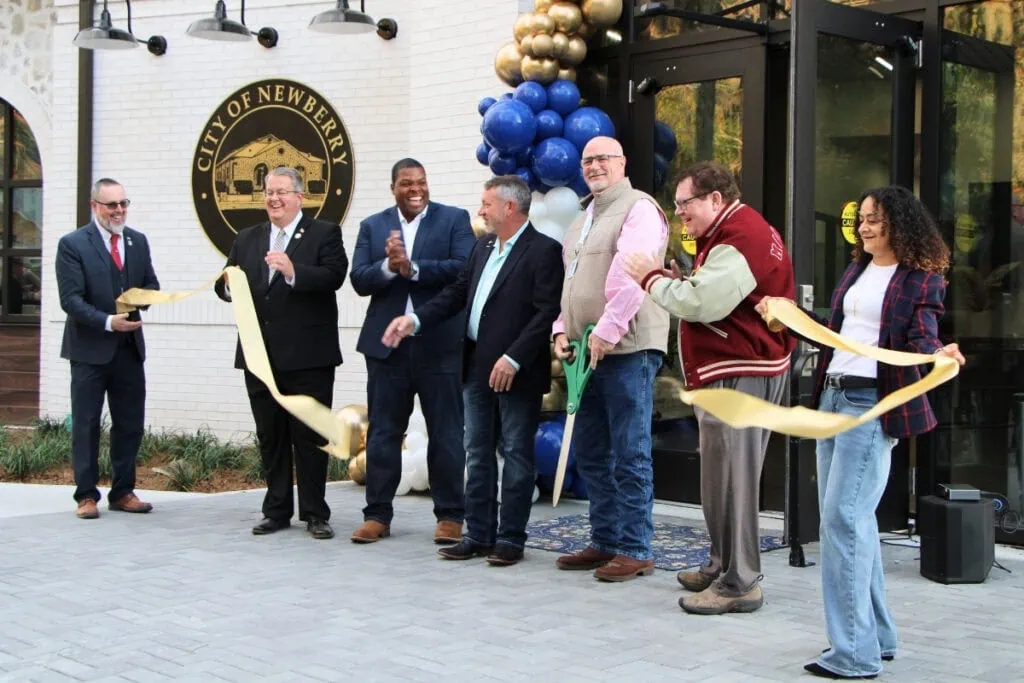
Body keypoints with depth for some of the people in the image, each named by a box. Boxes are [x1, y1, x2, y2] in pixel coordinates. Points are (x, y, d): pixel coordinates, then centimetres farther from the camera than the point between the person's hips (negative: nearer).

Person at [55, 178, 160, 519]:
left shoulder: (138, 241, 10)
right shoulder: (72, 244, -6)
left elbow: (151, 285, 14)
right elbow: (71, 299, -12)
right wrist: (108, 322, -23)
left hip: (129, 347, 5)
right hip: (90, 349, -5)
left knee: (131, 424, 9)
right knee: (86, 425, 3)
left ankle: (123, 492, 20)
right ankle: (86, 495, 12)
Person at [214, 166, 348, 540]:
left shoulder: (324, 234, 0)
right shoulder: (247, 239, 16)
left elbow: (334, 276, -16)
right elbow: (225, 283, 9)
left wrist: (293, 272, -31)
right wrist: (229, 286, -15)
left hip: (307, 356, -5)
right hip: (260, 356, 5)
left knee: (310, 437, 1)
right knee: (270, 438, 11)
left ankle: (315, 513, 9)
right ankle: (277, 510, 20)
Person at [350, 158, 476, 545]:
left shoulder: (455, 219, 2)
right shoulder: (372, 226, 11)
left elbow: (464, 267, -12)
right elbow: (359, 281, 1)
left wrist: (413, 267, -18)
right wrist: (388, 266, -17)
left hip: (440, 344, -2)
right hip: (386, 343, 3)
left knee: (446, 433, 4)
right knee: (383, 432, 7)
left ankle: (450, 515, 13)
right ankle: (377, 514, 17)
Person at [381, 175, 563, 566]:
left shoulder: (544, 251, -11)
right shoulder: (483, 247, 14)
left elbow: (548, 313, -17)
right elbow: (458, 293, 16)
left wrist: (513, 359, -22)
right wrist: (415, 320, 4)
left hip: (515, 371, -8)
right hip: (477, 368, 8)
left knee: (516, 454, 2)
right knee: (478, 454, 12)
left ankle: (510, 539, 9)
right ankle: (479, 534, 21)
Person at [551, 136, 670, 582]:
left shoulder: (638, 208, -6)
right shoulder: (583, 219, 23)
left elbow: (633, 277, -18)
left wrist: (606, 332, -21)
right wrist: (562, 329, 11)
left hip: (626, 348, -9)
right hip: (587, 351, 9)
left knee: (630, 454, -5)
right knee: (590, 451, 12)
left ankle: (635, 550, 1)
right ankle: (605, 541, 22)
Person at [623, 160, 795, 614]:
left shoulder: (739, 239, -17)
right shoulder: (735, 231, 20)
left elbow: (701, 303, -24)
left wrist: (653, 278, -9)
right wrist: (677, 281, 4)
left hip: (741, 375, -11)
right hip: (730, 371, 11)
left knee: (730, 477, -7)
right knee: (723, 474, 17)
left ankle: (739, 583, -1)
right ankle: (723, 566, 27)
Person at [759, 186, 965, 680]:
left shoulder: (921, 279, -4)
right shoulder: (856, 270, 17)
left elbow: (921, 338, -13)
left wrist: (939, 354, -33)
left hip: (873, 403, -8)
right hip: (832, 396, 8)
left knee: (842, 516, -13)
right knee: (852, 517, 12)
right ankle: (876, 634, 23)